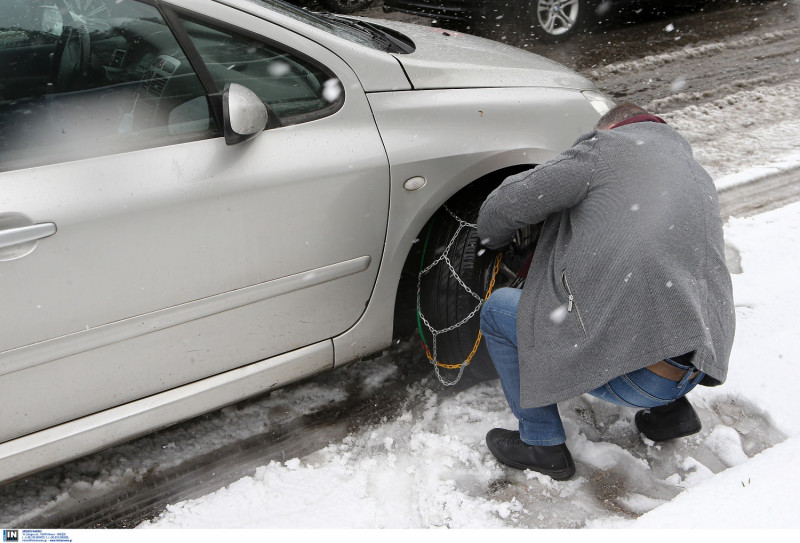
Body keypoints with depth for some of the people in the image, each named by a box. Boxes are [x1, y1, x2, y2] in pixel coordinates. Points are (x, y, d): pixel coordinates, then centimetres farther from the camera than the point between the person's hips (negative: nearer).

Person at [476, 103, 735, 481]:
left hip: (631, 375, -8)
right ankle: (670, 409, 24)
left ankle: (543, 445, 16)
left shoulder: (607, 146, 0)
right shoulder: (699, 179, 23)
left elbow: (503, 207, 1)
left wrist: (493, 241, 22)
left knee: (497, 311, 9)